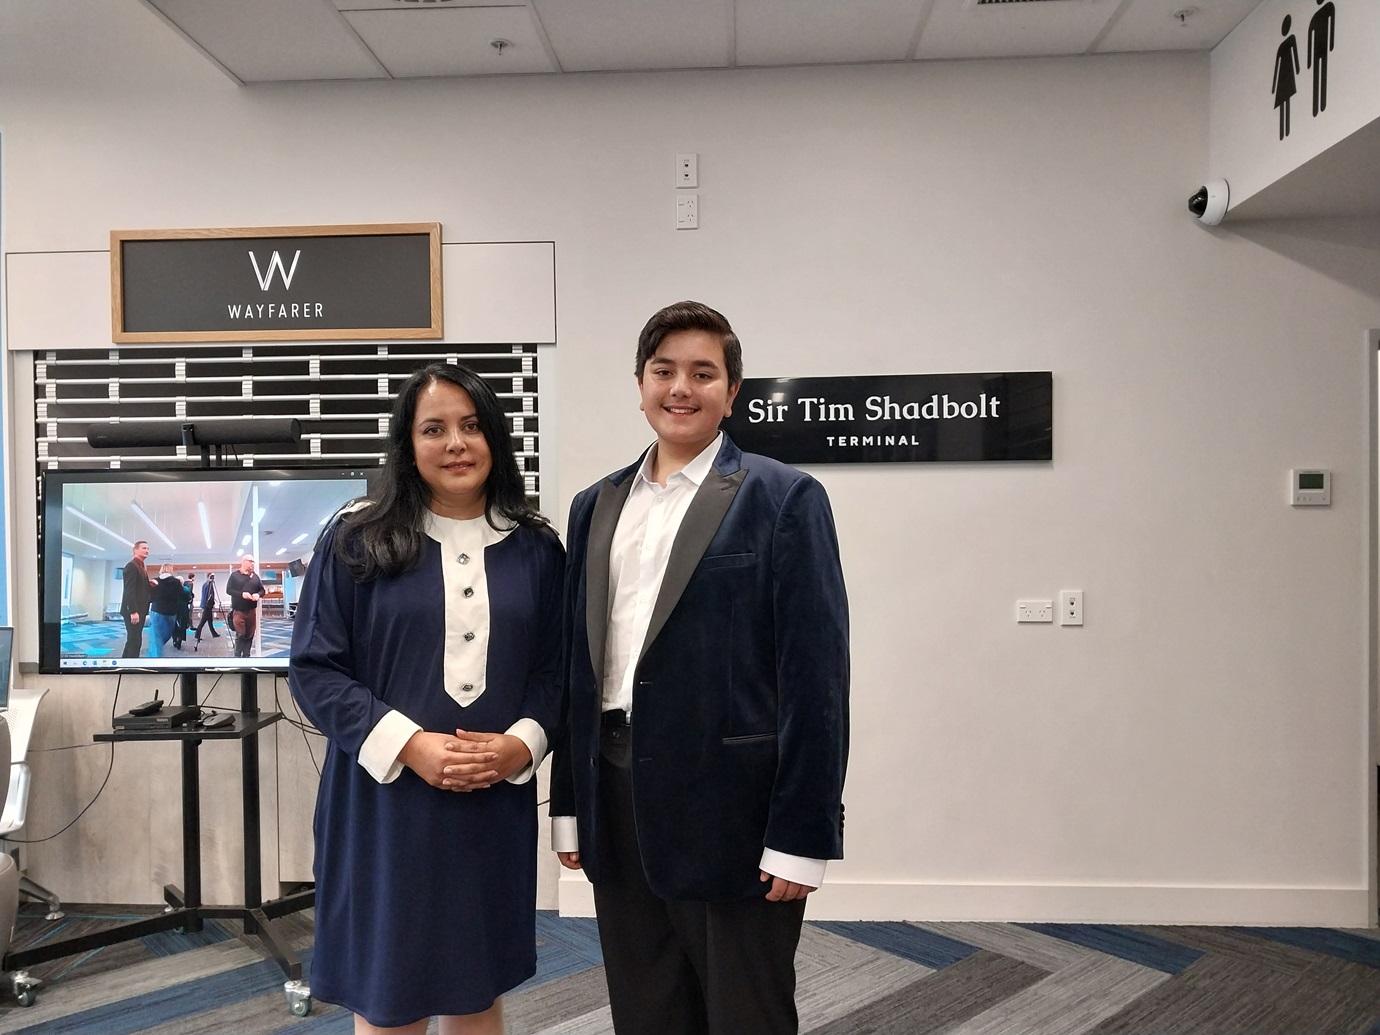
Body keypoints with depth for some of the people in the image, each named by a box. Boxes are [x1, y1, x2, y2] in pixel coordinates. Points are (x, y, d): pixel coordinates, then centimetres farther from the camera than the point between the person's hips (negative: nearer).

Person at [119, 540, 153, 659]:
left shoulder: (143, 567, 18)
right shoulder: (131, 566, -12)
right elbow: (129, 591, -20)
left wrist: (152, 585, 5)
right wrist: (133, 611, -24)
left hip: (139, 610, 10)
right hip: (133, 611, -10)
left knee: (133, 641, 14)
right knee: (135, 641, -8)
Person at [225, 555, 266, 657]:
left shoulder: (255, 576, 10)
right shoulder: (235, 575, 0)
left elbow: (262, 590, 13)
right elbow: (228, 590, -5)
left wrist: (258, 594, -11)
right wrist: (241, 594, -21)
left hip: (252, 610, 4)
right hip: (238, 610, -4)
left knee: (250, 635, 5)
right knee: (240, 635, -8)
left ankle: (246, 656, 13)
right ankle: (237, 656, 2)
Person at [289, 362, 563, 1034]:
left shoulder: (535, 549, 5)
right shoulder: (356, 543, -3)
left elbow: (554, 670, 7)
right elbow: (314, 669, -5)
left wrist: (522, 744, -11)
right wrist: (408, 745, -16)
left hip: (495, 803, 2)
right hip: (384, 802, -2)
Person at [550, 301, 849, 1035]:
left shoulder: (783, 499, -6)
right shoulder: (596, 505, 11)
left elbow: (814, 674, -10)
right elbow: (578, 662, 11)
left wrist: (801, 835, -13)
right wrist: (569, 806, 10)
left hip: (731, 809, -5)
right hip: (619, 806, 5)